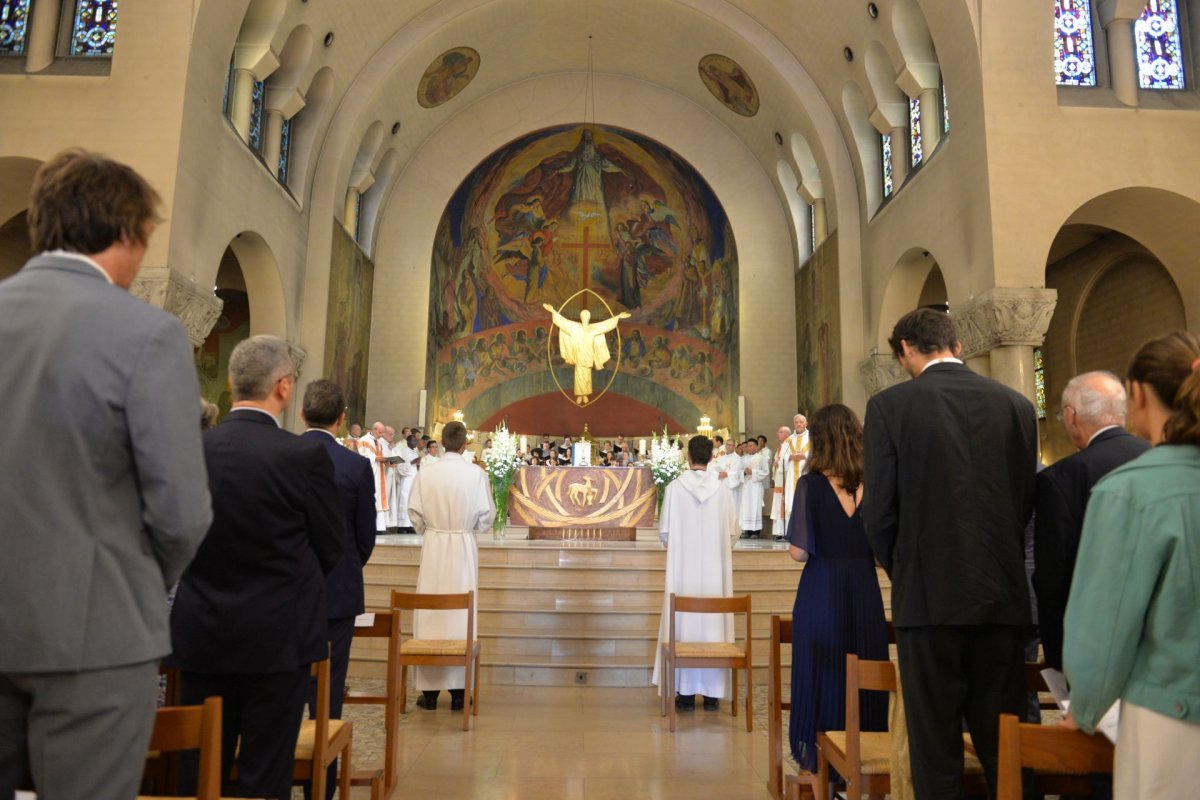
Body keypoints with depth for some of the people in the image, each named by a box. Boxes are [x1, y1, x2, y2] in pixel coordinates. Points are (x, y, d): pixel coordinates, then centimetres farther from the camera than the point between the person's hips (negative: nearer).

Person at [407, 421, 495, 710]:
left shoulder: (425, 473, -7)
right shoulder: (477, 474, -10)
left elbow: (415, 513, -1)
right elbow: (486, 516, -5)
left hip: (433, 547, 1)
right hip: (464, 548, 0)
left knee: (430, 614, 8)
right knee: (461, 614, 7)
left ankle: (430, 689, 13)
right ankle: (458, 691, 11)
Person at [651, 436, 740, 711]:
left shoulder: (674, 487, -8)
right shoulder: (722, 489, -4)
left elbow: (664, 531, -4)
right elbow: (734, 531, 0)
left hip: (682, 570, -1)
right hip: (715, 570, 1)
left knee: (684, 625, 6)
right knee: (713, 624, 8)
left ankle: (686, 692, 11)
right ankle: (713, 693, 14)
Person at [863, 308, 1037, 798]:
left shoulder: (889, 405, -7)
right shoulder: (1016, 405, 3)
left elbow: (879, 511, -7)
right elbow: (1027, 503, 7)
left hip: (929, 597, -3)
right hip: (1003, 595, 4)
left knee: (935, 744, 8)